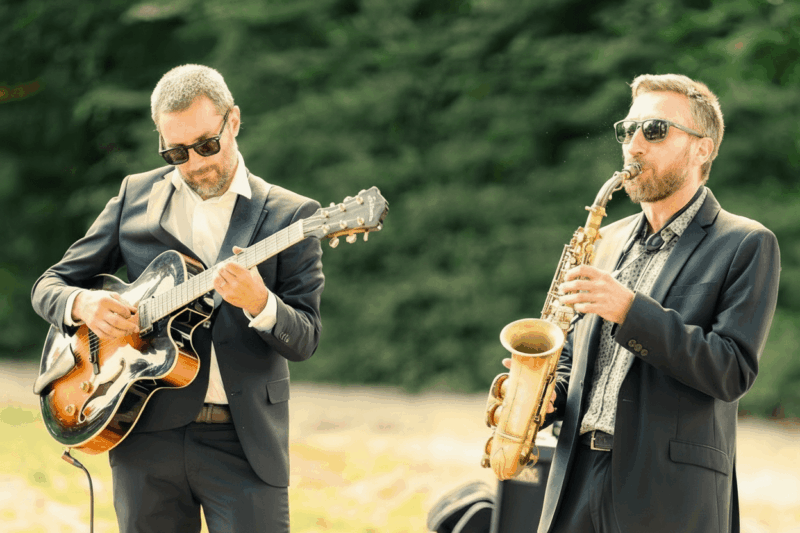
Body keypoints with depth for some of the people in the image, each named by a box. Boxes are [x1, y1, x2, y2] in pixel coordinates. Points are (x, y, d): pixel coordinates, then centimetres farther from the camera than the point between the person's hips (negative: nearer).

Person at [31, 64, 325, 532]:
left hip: (244, 441, -2)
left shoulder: (290, 214, 2)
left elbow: (305, 340, -3)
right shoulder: (135, 196, 11)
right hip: (147, 437, 2)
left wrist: (258, 302, -24)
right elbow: (49, 286, 13)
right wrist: (82, 304, -10)